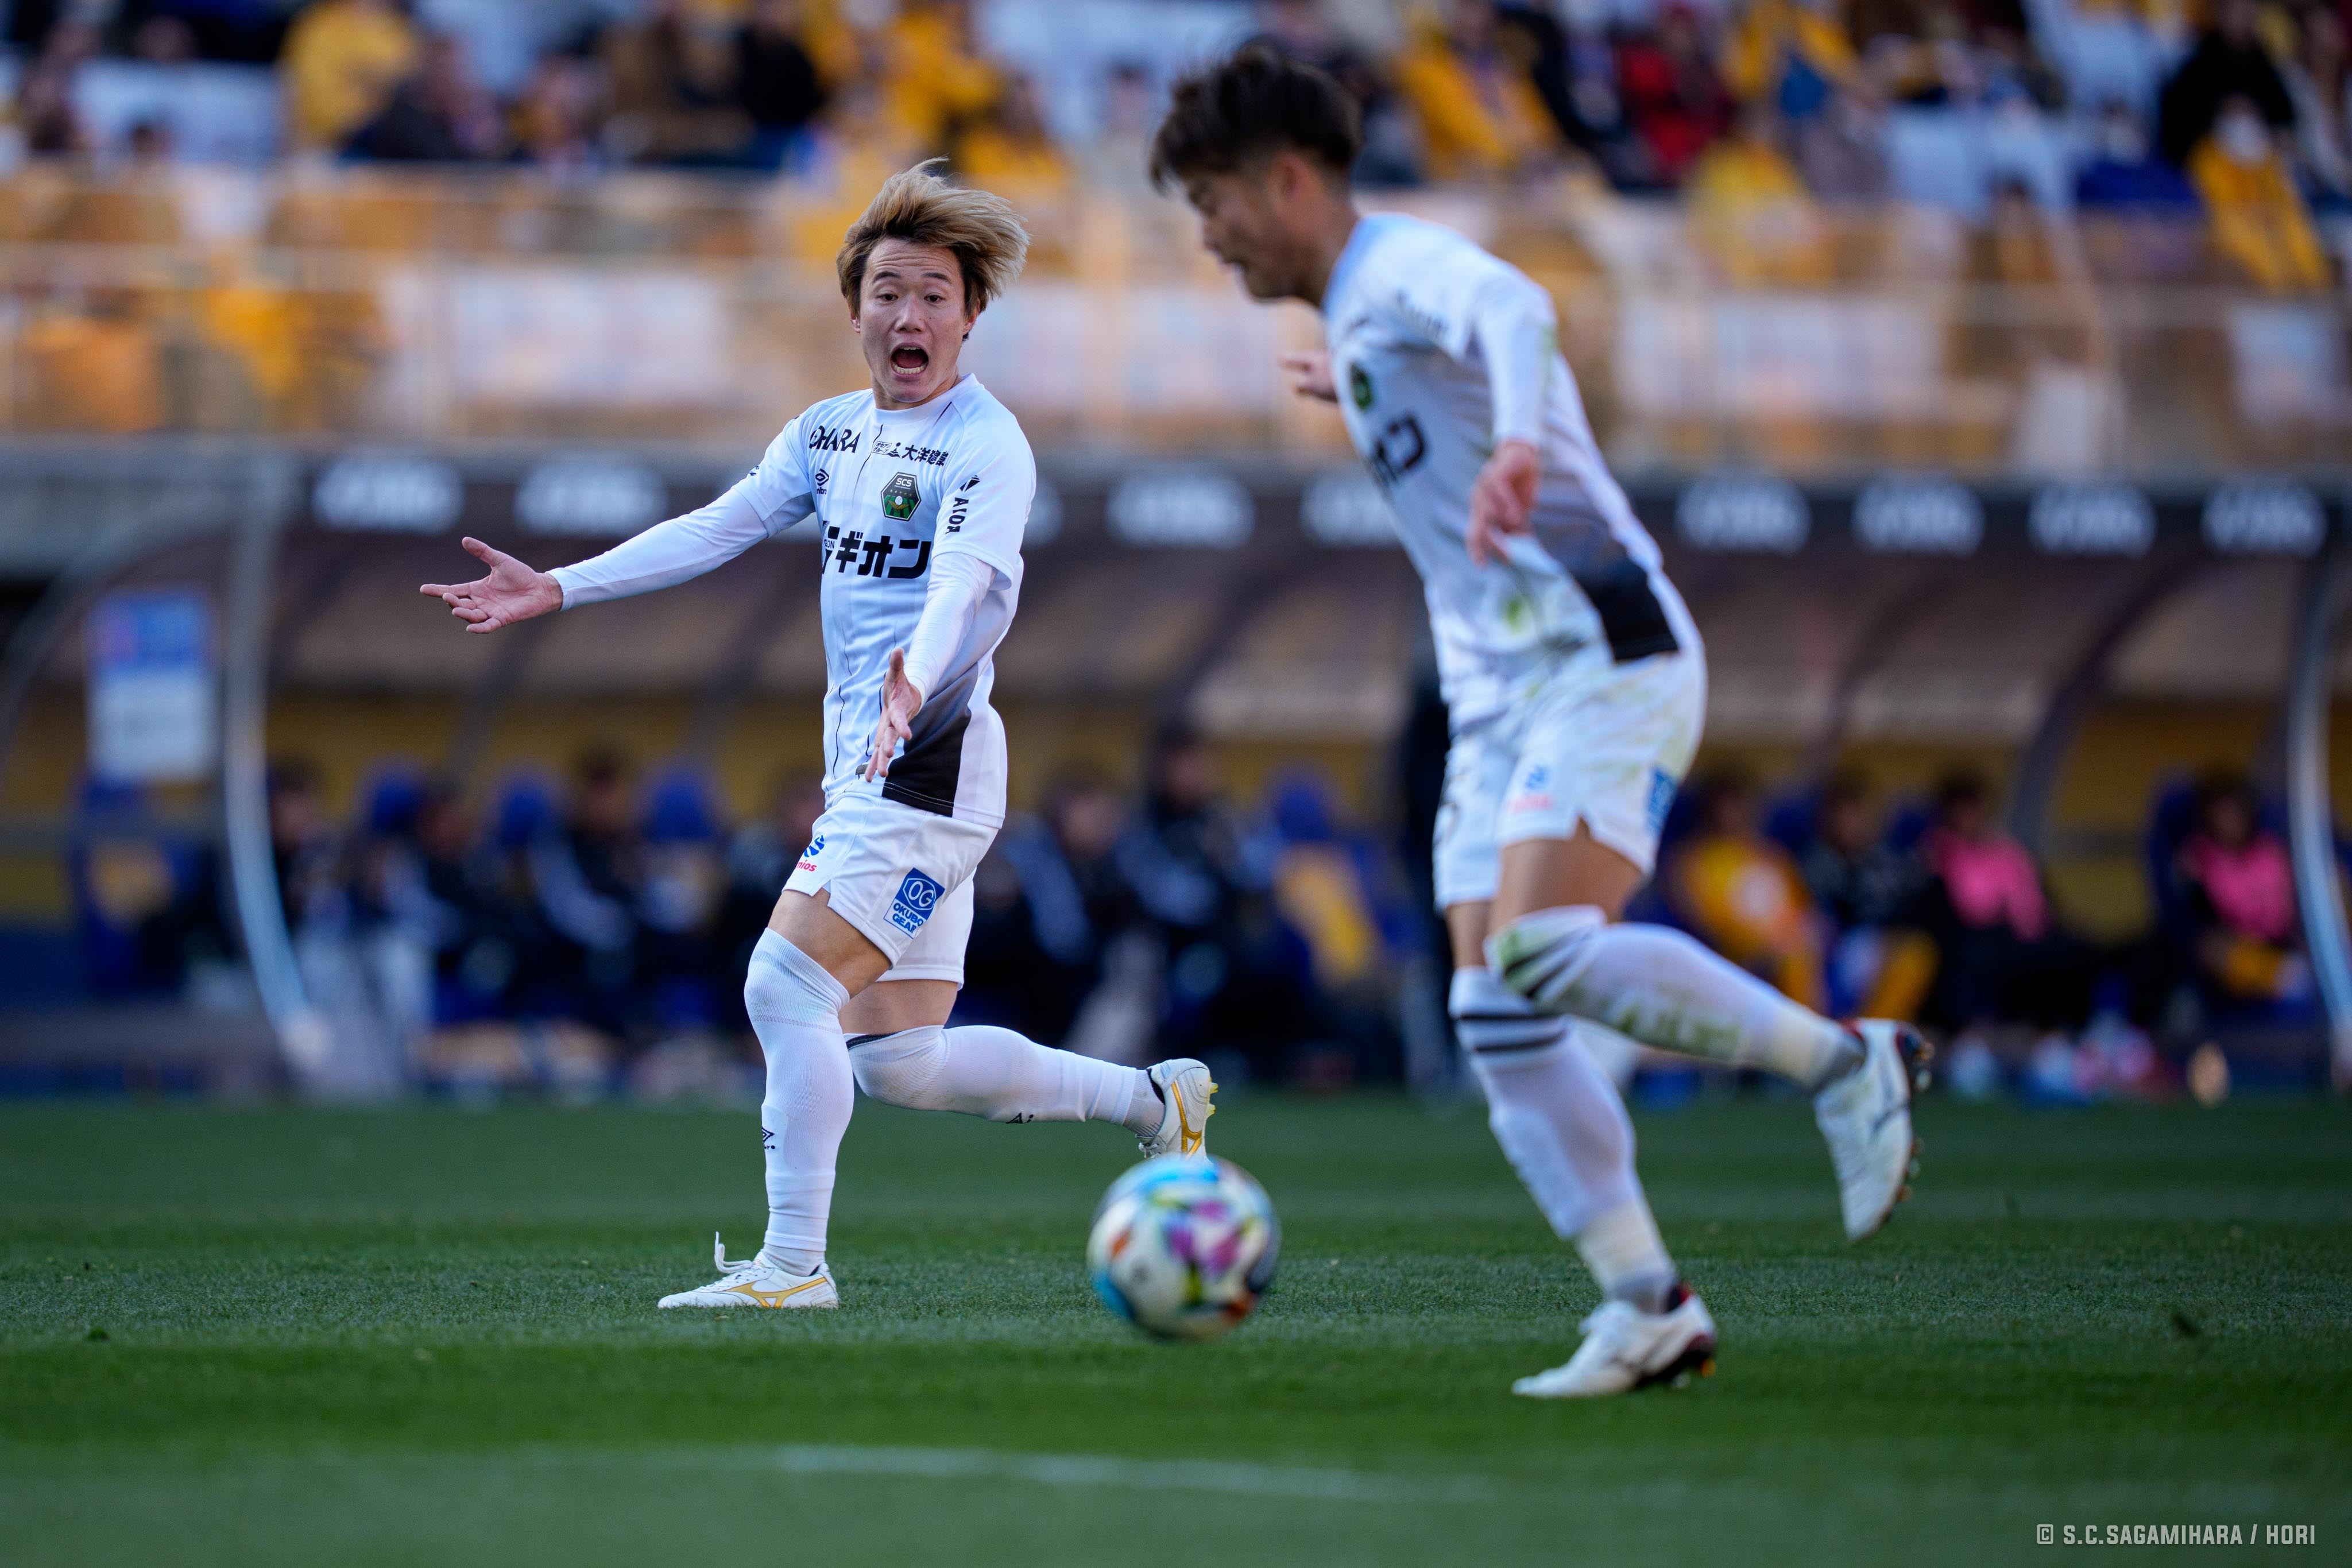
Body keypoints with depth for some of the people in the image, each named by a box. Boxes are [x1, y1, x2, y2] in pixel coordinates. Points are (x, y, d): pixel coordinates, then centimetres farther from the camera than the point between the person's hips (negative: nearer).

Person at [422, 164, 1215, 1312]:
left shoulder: (986, 448, -11)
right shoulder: (831, 432, 13)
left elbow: (965, 583, -28)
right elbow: (718, 528, 16)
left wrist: (914, 687, -48)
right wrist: (558, 589, 9)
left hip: (933, 765, -8)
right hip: (866, 777, 8)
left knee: (785, 987, -17)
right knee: (896, 1062, 8)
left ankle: (792, 1263, -11)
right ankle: (1145, 1097, 23)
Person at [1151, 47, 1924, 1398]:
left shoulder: (1410, 267, -9)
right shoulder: (1366, 318, 21)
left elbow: (1514, 311, -35)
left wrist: (1518, 445, -55)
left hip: (1606, 665, -10)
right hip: (1503, 699, 10)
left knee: (1543, 953, -27)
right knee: (1496, 1017, -3)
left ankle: (1846, 1061, -12)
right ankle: (1650, 1308, -4)